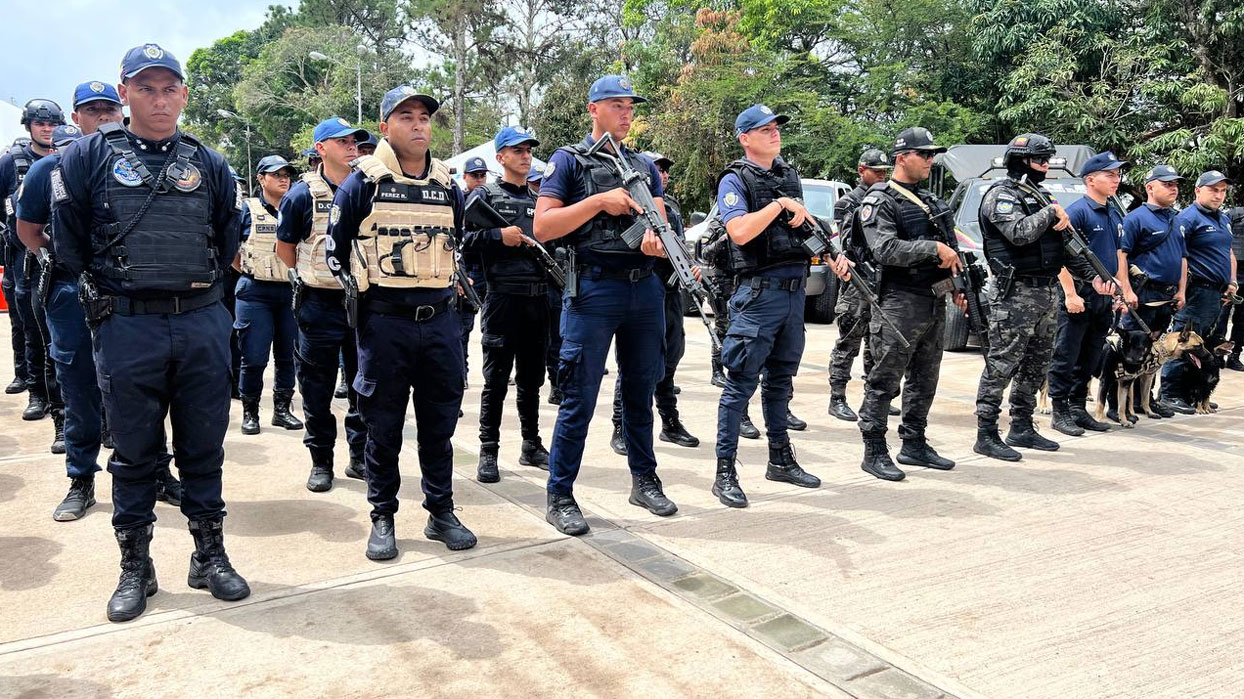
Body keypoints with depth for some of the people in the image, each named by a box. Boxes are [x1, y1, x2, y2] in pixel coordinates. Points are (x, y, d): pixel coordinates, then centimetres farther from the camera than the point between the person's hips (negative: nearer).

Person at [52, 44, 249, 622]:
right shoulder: (91, 156, 3)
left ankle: (210, 555, 22)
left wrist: (200, 284, 12)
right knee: (133, 450, 7)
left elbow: (227, 238, 19)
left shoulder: (208, 164, 9)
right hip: (127, 327, -1)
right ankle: (135, 567, 21)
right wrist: (102, 288, 6)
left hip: (202, 324, 2)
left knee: (204, 445, 8)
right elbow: (68, 235, 7)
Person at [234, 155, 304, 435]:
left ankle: (282, 409, 20)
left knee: (288, 355, 8)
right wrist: (253, 274, 1)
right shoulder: (248, 210, 1)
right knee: (254, 357, -3)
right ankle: (249, 412, 12)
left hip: (291, 293, 3)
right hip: (256, 294, -3)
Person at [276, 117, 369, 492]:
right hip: (320, 306, -3)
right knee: (317, 388, 5)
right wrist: (313, 275, 7)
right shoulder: (303, 194, -4)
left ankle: (360, 457, 21)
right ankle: (321, 462, 18)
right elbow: (284, 248, 4)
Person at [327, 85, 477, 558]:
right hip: (384, 323, -3)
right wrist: (359, 289, 0)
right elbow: (335, 247, 3)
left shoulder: (448, 185, 10)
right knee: (383, 426, 5)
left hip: (440, 320, 4)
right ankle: (382, 519, 18)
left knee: (440, 422, 9)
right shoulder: (364, 182, -3)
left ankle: (441, 512, 22)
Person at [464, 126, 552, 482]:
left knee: (531, 378, 13)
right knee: (496, 379, -2)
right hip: (503, 296, -5)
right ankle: (488, 452, 6)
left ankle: (532, 445, 23)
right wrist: (500, 235, -15)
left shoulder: (539, 200, 19)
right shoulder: (485, 195, 3)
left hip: (539, 296, 5)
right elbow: (462, 237, -7)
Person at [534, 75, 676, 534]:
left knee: (641, 393, 14)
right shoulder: (569, 160, 2)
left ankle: (644, 481, 28)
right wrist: (599, 201, -14)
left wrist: (657, 240, -13)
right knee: (579, 400, -3)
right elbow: (542, 228, -7)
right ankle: (560, 497, 7)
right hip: (593, 290, -5)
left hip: (645, 288, 5)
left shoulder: (645, 166, 17)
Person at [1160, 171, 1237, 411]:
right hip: (1199, 291, -9)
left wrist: (1233, 282, 16)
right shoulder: (1188, 218, -9)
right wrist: (1181, 291, -22)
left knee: (1210, 346, 12)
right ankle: (1170, 394, -2)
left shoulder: (1224, 219, 19)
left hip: (1221, 294, 9)